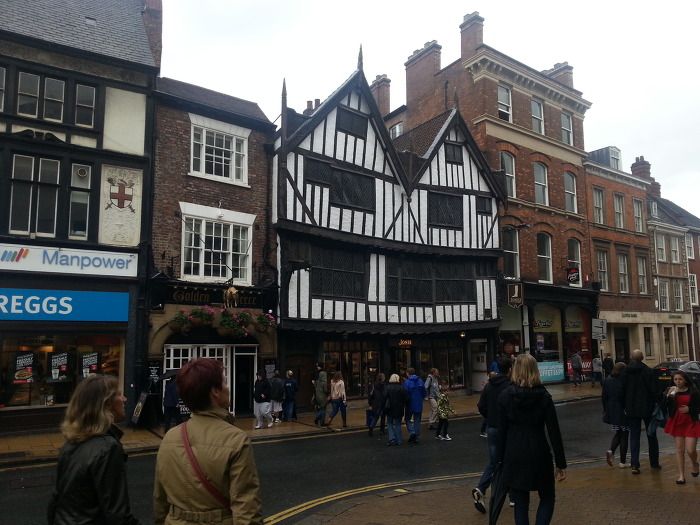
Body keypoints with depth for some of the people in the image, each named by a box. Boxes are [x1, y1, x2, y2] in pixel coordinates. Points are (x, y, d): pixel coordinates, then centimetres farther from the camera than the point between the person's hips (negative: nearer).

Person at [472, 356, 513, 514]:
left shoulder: (489, 385, 3)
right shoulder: (510, 386, -16)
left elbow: (480, 406, 5)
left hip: (491, 428, 5)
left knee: (492, 462, 13)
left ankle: (480, 489, -5)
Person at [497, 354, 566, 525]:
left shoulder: (505, 396, -6)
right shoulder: (543, 396, -7)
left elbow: (502, 431, -4)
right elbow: (554, 432, -6)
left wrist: (500, 459, 5)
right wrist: (561, 464, 1)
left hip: (514, 456, 1)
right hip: (539, 455, 0)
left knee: (521, 503, 13)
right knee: (547, 498, 20)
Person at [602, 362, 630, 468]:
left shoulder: (607, 380, 2)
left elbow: (604, 397, 6)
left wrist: (606, 410, 14)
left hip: (611, 412, 5)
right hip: (623, 412, -5)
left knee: (618, 433, 21)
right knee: (624, 435, 7)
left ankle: (611, 451, -3)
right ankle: (622, 462, 12)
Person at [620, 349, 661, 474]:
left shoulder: (624, 372, -3)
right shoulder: (648, 371, -12)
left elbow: (622, 391, 0)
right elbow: (653, 390, -12)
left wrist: (624, 407, 8)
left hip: (631, 409, 2)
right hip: (647, 408, -1)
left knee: (634, 437, 5)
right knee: (651, 436, 16)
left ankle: (634, 465, -2)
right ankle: (654, 463, 24)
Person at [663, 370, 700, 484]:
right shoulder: (670, 391, 1)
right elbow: (665, 406, -8)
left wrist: (689, 409, -16)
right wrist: (669, 396, -22)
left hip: (691, 422, -2)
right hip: (676, 422, 2)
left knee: (690, 450, -5)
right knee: (679, 449, 4)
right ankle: (681, 475, 11)